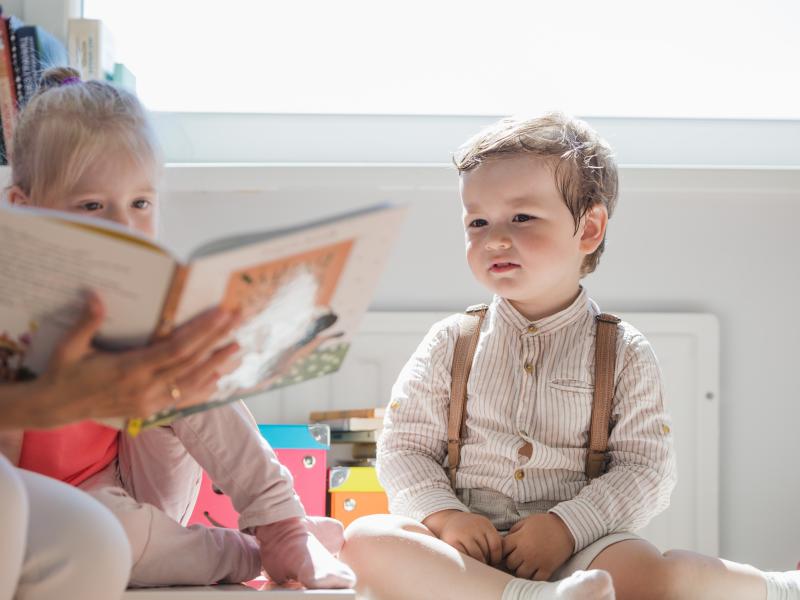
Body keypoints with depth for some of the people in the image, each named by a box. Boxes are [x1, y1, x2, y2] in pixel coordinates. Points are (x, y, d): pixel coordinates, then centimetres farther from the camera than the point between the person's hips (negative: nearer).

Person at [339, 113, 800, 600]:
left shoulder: (624, 353, 7)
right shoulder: (452, 342, 11)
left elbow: (646, 469, 0)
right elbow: (404, 447, 9)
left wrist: (568, 525, -16)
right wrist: (444, 515, -12)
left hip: (580, 545, -2)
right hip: (468, 547, 3)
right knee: (366, 538, -31)